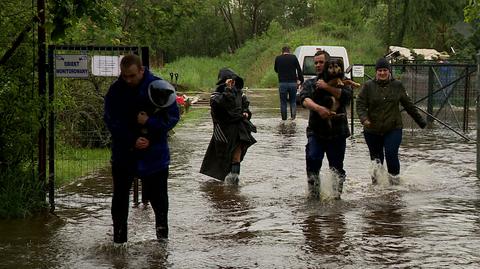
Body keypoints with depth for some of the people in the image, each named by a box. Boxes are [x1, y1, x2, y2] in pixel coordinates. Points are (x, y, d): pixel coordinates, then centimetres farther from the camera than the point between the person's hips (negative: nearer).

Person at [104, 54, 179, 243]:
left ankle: (162, 230, 28)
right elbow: (111, 121, -5)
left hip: (154, 153, -1)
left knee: (157, 195, 8)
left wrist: (149, 122, -21)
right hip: (123, 154, 1)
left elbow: (172, 116, -6)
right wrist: (132, 140, -15)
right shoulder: (116, 90, -6)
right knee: (120, 195, 6)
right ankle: (119, 238, 17)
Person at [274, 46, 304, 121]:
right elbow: (299, 70, 0)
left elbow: (276, 70, 20)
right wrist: (300, 80, 5)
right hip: (293, 83, 0)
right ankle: (293, 116, 2)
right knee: (293, 101, 12)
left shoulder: (278, 58, 5)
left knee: (283, 102, 8)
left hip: (282, 83, 0)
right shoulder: (293, 57, 2)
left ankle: (284, 118, 8)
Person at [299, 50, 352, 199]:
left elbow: (346, 96, -11)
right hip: (316, 131, 1)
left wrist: (327, 87, -17)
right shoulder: (309, 83, 13)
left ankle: (336, 193, 9)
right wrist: (318, 108, -27)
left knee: (337, 166, 0)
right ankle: (313, 191, -10)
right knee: (312, 159, -18)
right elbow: (305, 99, -8)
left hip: (337, 132, -1)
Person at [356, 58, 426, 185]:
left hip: (393, 129, 0)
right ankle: (376, 179, 31)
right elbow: (360, 104, -7)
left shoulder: (397, 85, 2)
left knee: (391, 154, -17)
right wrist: (364, 118, -26)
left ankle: (394, 178, 1)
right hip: (372, 130, 0)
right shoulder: (368, 86, -3)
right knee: (376, 158, 9)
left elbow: (408, 105, 10)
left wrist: (419, 120, 14)